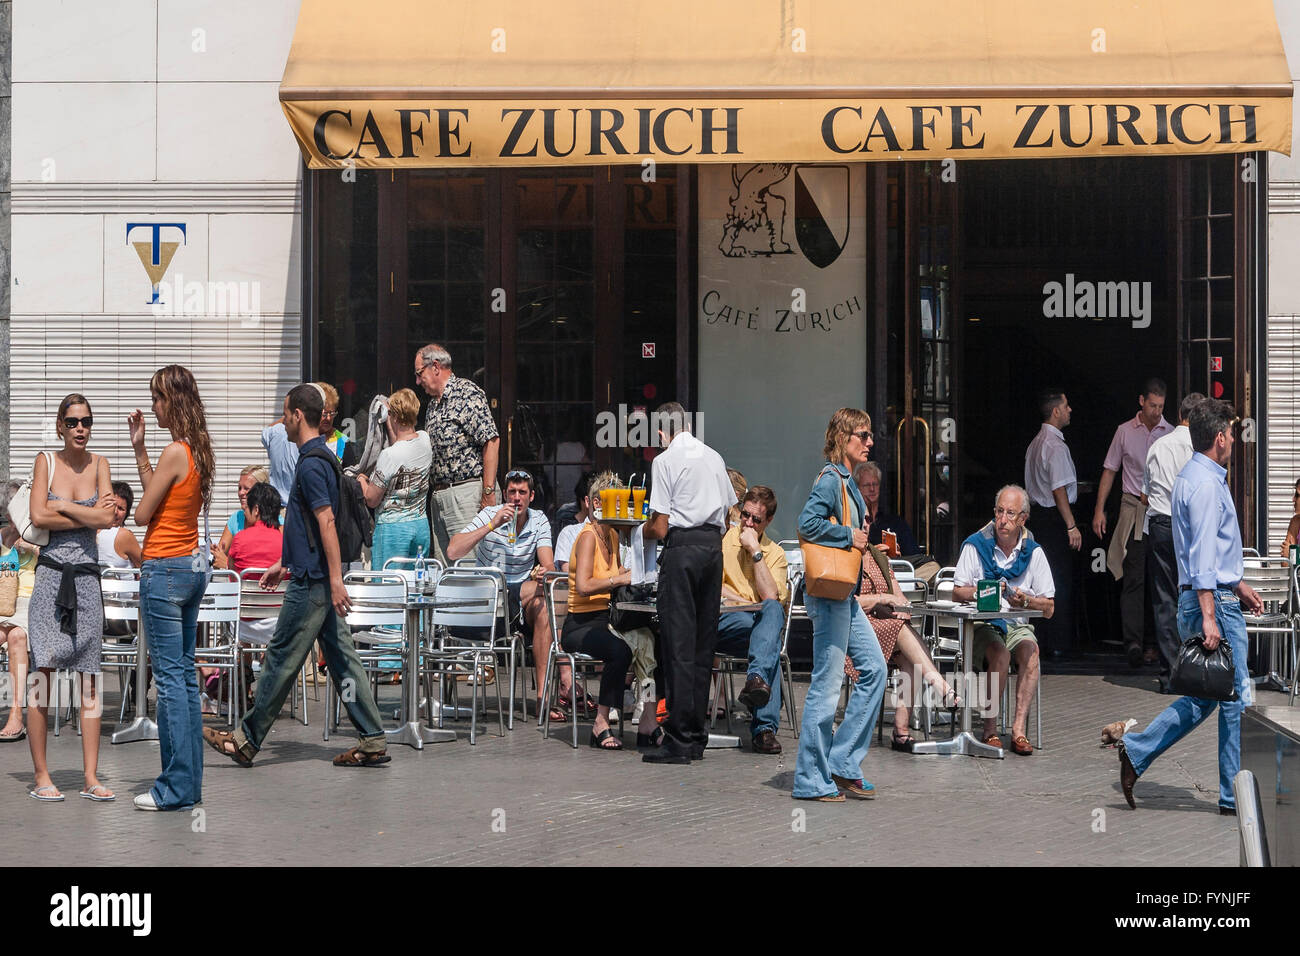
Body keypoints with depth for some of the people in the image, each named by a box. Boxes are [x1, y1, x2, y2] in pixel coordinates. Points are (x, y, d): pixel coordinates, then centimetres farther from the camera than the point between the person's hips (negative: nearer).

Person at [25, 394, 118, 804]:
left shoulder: (99, 463, 9)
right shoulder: (46, 461, 4)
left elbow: (107, 517, -5)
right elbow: (38, 517, -9)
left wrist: (62, 506, -6)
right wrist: (88, 516, -6)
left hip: (87, 576, 2)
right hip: (51, 573, -2)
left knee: (90, 677, 1)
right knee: (43, 672, -5)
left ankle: (91, 777, 4)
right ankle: (41, 775, 1)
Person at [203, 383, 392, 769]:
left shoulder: (310, 464, -16)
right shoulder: (320, 458, 16)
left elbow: (326, 521, -23)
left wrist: (336, 578, -26)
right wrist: (284, 563, 31)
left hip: (311, 582, -10)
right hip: (315, 576, 10)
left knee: (281, 660, -1)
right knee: (342, 657, 8)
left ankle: (247, 740, 8)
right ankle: (373, 741, 6)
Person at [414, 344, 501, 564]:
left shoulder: (467, 393, -8)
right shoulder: (433, 405, 20)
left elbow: (491, 441, -15)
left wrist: (488, 492, -19)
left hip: (467, 491, -9)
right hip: (439, 495, 9)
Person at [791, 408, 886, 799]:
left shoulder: (846, 481, 16)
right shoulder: (830, 479, -14)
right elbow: (808, 524, -26)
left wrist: (860, 541, 10)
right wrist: (849, 535, -17)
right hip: (828, 594, -10)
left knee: (873, 668, 9)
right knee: (827, 682, -5)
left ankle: (841, 764, 13)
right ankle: (812, 779, 2)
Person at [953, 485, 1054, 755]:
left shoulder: (1033, 552, 5)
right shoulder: (975, 546, 1)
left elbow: (1049, 609, 7)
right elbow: (957, 593, 3)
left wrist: (1026, 600, -14)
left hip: (1018, 625, 2)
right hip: (981, 625, -2)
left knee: (1030, 649, -31)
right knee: (1000, 653, -33)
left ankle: (1019, 729, -33)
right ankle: (990, 729, -26)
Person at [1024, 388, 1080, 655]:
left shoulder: (1035, 443, 14)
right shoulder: (1056, 446, -17)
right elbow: (1059, 490, -21)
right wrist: (1071, 526, -20)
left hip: (1038, 513, 10)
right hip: (1054, 518, -10)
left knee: (1047, 577, 13)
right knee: (1062, 580, -5)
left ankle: (1044, 639, 18)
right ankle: (1059, 643, -3)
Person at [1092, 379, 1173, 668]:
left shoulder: (1172, 434, 7)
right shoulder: (1125, 431, 6)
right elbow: (1110, 470, 11)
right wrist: (1099, 509, 5)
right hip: (1133, 511, -1)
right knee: (1134, 578, -10)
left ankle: (1153, 642, 9)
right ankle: (1133, 642, -17)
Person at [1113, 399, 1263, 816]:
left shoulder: (1192, 477, 16)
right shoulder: (1206, 484, -16)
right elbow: (1202, 558, -22)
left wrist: (1238, 585, 30)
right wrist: (1209, 618, -26)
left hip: (1213, 597, 10)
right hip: (1215, 602, -10)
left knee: (1205, 696, 14)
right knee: (1235, 698, -2)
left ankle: (1137, 751, 12)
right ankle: (1236, 795, 4)